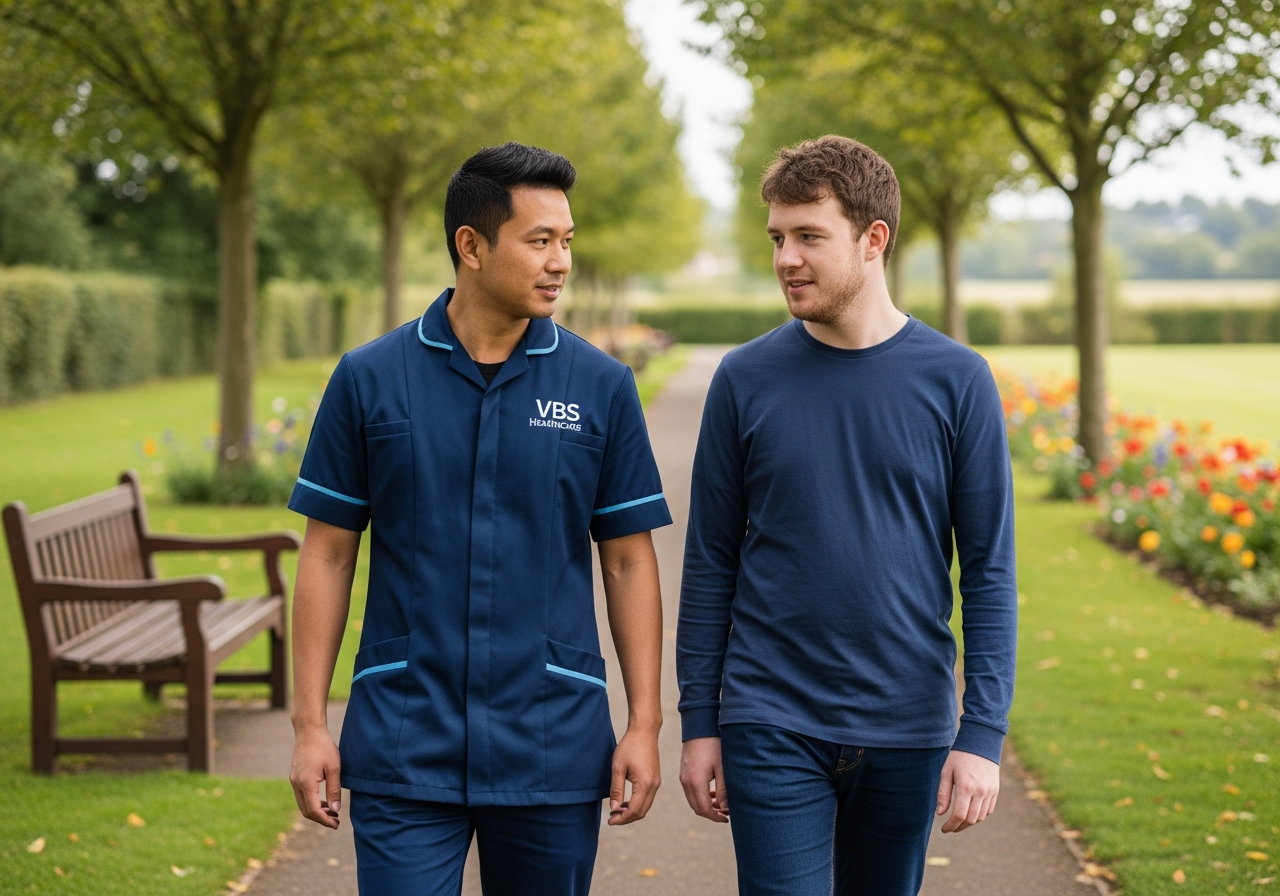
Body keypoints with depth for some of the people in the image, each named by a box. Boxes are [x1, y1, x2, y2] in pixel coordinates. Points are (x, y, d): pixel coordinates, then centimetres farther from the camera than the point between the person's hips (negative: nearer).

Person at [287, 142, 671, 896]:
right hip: (404, 749, -1)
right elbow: (329, 554, 3)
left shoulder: (602, 387, 1)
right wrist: (310, 723, -1)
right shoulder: (369, 378, -1)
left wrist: (645, 725, -1)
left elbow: (629, 559, 4)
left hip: (553, 749, 1)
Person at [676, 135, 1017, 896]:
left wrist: (983, 734, -7)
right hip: (772, 727, 0)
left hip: (906, 731, 1)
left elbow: (989, 571, -1)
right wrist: (699, 724, 3)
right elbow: (711, 563, 5)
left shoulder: (956, 381, -2)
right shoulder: (746, 379, 0)